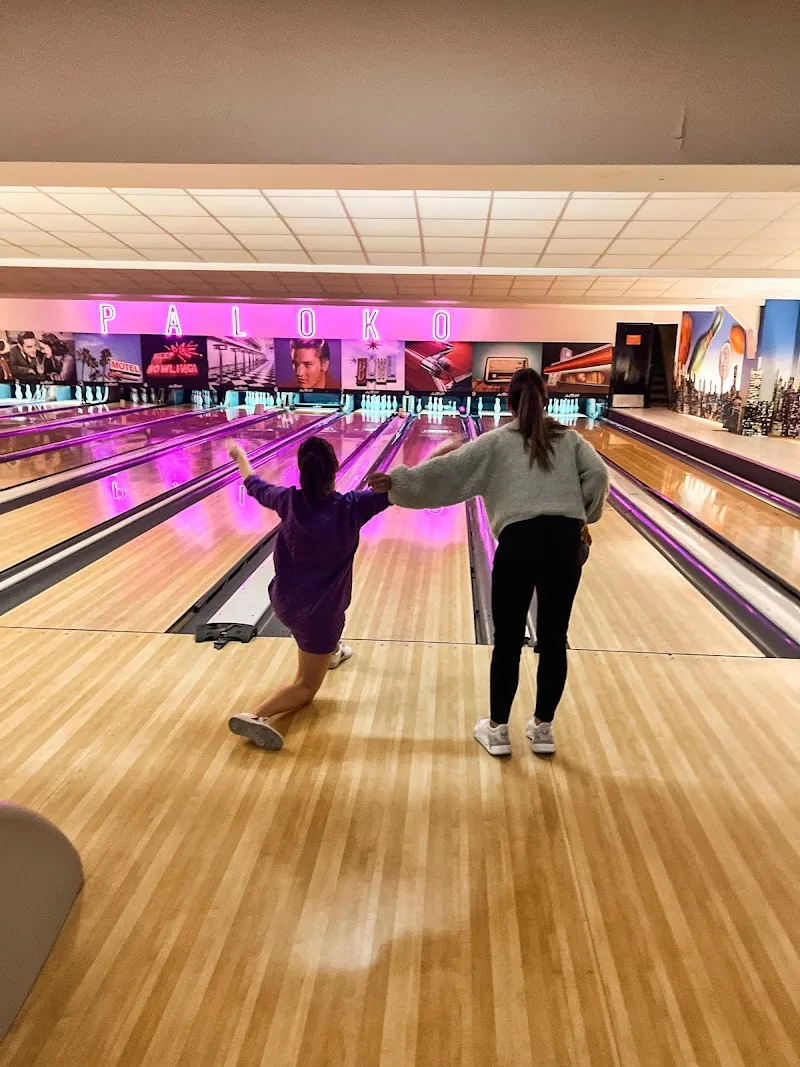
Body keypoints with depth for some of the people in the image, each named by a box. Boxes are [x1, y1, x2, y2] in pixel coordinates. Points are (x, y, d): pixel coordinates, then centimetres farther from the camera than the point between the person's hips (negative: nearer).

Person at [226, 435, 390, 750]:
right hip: (318, 613, -5)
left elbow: (254, 485, 9)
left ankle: (330, 651, 56)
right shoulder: (350, 508, -22)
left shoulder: (289, 501, -11)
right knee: (306, 687, 8)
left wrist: (239, 455, 28)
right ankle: (256, 715, -17)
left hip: (284, 602, 5)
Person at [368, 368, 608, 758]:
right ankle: (543, 727, 25)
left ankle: (497, 729, 22)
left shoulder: (495, 442, 12)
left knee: (508, 640, 10)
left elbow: (447, 470, 2)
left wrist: (399, 481, 5)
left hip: (519, 541, -2)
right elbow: (597, 474, 3)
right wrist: (584, 518, 16)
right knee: (553, 638, 12)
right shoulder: (569, 438, 18)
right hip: (566, 540, 2)